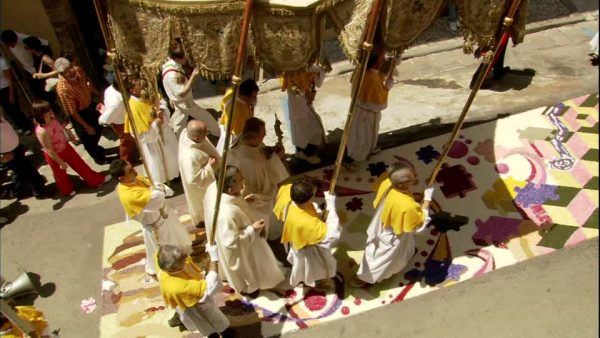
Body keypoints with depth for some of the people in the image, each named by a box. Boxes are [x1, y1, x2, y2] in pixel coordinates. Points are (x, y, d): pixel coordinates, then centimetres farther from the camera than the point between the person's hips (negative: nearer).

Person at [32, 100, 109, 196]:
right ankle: (67, 190, 50)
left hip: (65, 147, 7)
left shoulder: (52, 119, -17)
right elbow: (49, 151, -28)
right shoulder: (42, 131, -39)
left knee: (79, 163, 21)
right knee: (61, 174, 21)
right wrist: (61, 162, -19)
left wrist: (70, 135, 22)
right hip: (55, 155, -6)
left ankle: (96, 180, 40)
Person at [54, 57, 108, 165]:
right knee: (88, 138, 17)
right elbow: (72, 112, -27)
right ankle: (98, 157, 44)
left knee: (98, 129, 28)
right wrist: (86, 126, -18)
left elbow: (88, 83, 4)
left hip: (90, 105, 7)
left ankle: (96, 148, 58)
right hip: (80, 114, -7)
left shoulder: (77, 70, -19)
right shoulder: (63, 89, -37)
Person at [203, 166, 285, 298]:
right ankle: (246, 287, 58)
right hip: (237, 251, -8)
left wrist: (241, 201, -7)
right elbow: (232, 242, -32)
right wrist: (253, 230, -25)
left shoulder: (214, 186, -25)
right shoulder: (227, 214, -48)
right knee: (244, 270, 27)